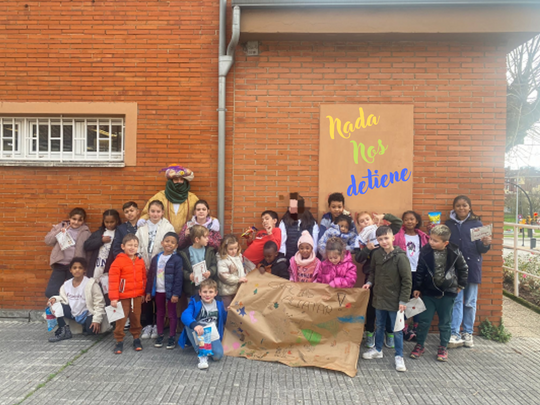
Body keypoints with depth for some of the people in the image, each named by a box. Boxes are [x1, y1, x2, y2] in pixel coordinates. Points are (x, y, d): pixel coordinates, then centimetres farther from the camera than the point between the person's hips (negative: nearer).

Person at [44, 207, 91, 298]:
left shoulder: (85, 232, 2)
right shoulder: (60, 227, 8)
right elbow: (47, 241, 4)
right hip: (60, 265, 2)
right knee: (50, 292, -1)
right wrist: (59, 232, -11)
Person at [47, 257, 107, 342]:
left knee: (91, 331, -29)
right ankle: (64, 332, -7)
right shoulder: (67, 284, 2)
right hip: (73, 313, 4)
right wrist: (55, 299, -15)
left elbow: (99, 303, -13)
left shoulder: (91, 284, -13)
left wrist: (97, 320, -17)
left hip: (87, 314, -4)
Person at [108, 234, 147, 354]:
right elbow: (113, 280, -13)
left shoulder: (140, 261, 5)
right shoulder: (118, 261, -11)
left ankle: (136, 338, 27)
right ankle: (119, 341, 17)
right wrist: (113, 298, -14)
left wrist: (143, 292, 13)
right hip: (123, 296, -4)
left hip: (137, 296, 4)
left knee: (136, 318, 14)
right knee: (121, 319, 4)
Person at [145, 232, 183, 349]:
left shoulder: (177, 259, -10)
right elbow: (151, 275, 10)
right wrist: (148, 291, 9)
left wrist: (176, 293, -17)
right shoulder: (156, 258, 6)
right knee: (159, 313, 16)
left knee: (171, 314, 6)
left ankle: (172, 337, 18)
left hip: (170, 292, -5)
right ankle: (160, 335, 29)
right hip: (158, 291, 5)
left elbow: (178, 278, -13)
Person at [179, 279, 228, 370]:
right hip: (197, 335, -2)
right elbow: (185, 315, -31)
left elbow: (224, 320, 11)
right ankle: (202, 355, -24)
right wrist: (194, 325, -52)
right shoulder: (195, 302, -11)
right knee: (189, 324, -34)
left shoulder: (219, 303, 0)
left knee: (218, 355, -26)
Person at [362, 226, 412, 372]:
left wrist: (403, 300, -13)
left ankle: (399, 357, 22)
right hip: (379, 298, 5)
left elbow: (407, 280, -14)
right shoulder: (376, 254, -3)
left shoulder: (400, 256, -18)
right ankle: (377, 350, 38)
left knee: (397, 330, 7)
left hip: (394, 300, -5)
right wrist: (370, 282, -2)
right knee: (379, 326, 21)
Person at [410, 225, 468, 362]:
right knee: (424, 320, 6)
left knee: (445, 322, 11)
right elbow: (420, 270, 0)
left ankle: (443, 348, 27)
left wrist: (460, 285, 8)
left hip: (447, 293, 0)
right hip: (428, 292, 0)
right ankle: (419, 345, 22)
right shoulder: (426, 251, -9)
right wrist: (417, 288, 3)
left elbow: (463, 269, 7)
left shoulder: (454, 252, -10)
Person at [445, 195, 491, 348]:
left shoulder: (477, 224, 3)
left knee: (470, 302, 8)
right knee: (456, 300, -2)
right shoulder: (449, 224, 8)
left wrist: (486, 244, -21)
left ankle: (468, 333, 19)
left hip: (472, 267, 0)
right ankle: (454, 334, -2)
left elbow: (481, 249, 1)